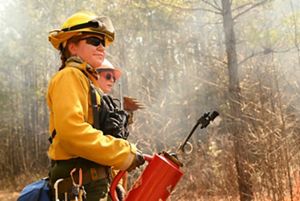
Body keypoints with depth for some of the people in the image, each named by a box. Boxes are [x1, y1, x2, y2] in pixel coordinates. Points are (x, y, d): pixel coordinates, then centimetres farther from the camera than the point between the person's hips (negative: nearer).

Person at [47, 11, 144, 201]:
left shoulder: (87, 80, 22)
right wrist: (125, 153, -17)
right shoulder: (70, 76, -8)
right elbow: (71, 129, -23)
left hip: (93, 183, 10)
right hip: (79, 185, -10)